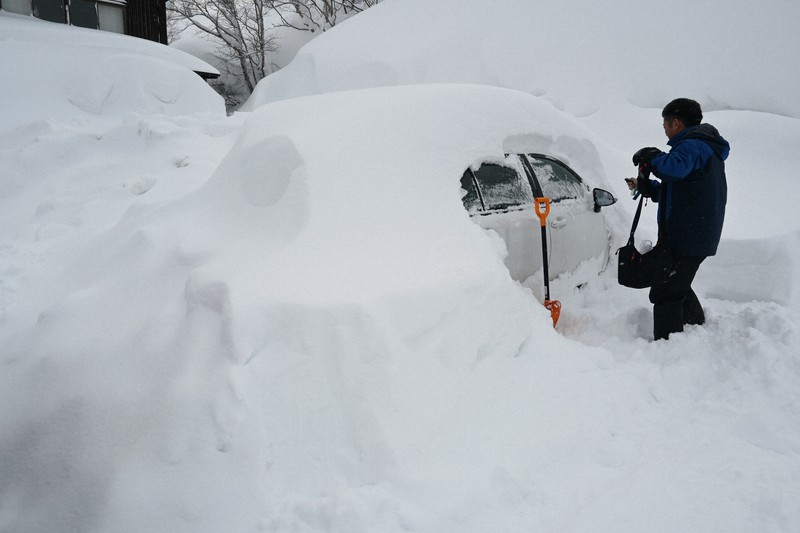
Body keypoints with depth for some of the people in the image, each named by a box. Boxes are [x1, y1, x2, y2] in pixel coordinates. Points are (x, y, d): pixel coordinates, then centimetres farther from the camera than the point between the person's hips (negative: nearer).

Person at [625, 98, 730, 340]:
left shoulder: (692, 146, -14)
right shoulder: (705, 148, 20)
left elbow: (675, 167, -38)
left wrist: (651, 157, -20)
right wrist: (646, 187, 18)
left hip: (687, 237, -11)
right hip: (700, 236, 11)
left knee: (665, 293, -10)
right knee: (678, 287, 25)